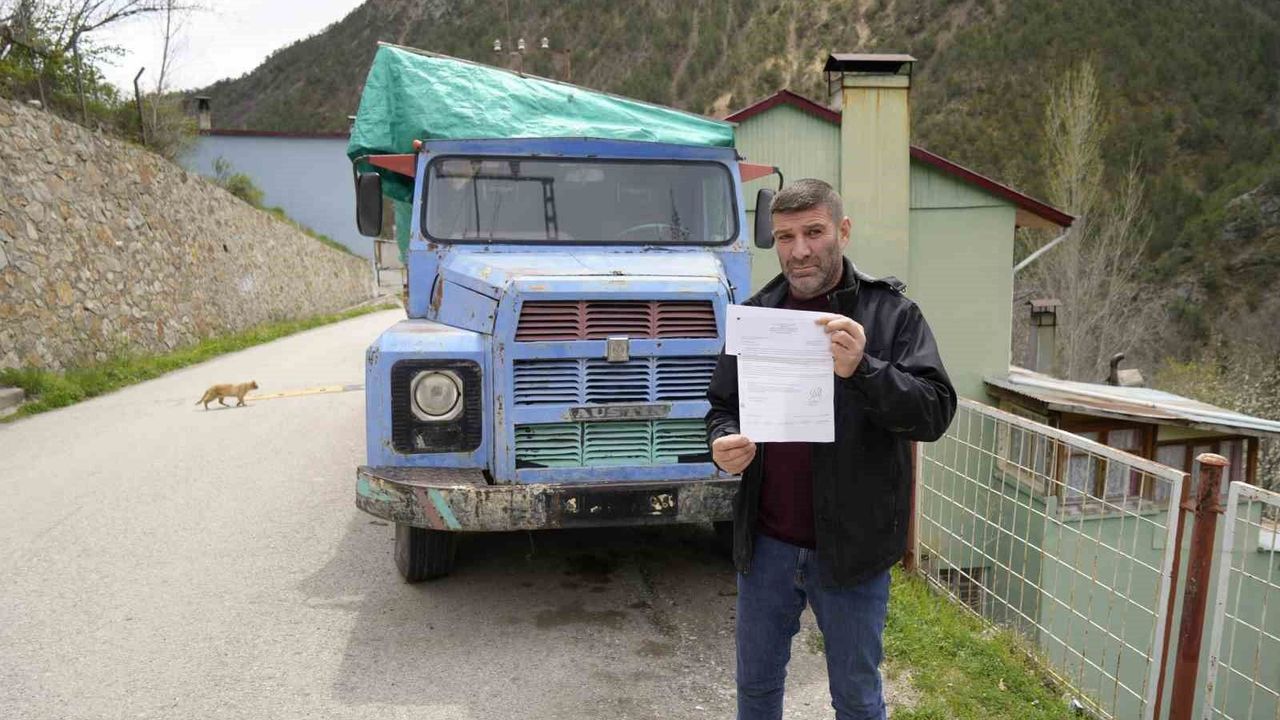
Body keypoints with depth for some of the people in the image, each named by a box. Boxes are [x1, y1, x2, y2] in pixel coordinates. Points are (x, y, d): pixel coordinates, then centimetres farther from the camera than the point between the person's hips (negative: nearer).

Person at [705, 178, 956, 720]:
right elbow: (722, 404, 12)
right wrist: (723, 441, -10)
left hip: (849, 547, -3)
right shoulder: (757, 313, 4)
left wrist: (861, 369, -31)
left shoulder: (890, 312, -7)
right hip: (767, 543, 3)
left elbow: (936, 411, -15)